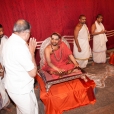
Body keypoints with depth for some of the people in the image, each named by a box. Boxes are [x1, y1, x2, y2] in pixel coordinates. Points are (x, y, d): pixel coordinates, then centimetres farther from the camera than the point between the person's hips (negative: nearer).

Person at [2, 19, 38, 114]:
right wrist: (32, 51, -13)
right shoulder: (20, 46, -29)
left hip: (14, 86, 9)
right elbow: (33, 73, -22)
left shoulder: (9, 42, 1)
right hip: (22, 89, -9)